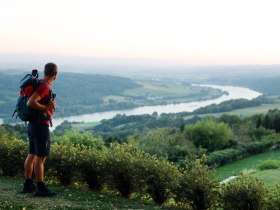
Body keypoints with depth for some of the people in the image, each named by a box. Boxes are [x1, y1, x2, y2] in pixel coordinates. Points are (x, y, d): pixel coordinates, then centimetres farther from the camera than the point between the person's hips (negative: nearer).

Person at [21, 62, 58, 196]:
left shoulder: (40, 83, 11)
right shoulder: (45, 86, -18)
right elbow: (31, 103, -27)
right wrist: (47, 107, -18)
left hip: (33, 124, 10)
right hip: (41, 125, -10)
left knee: (32, 155, 14)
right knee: (41, 157, -5)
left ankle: (28, 185, 21)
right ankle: (40, 188, -1)